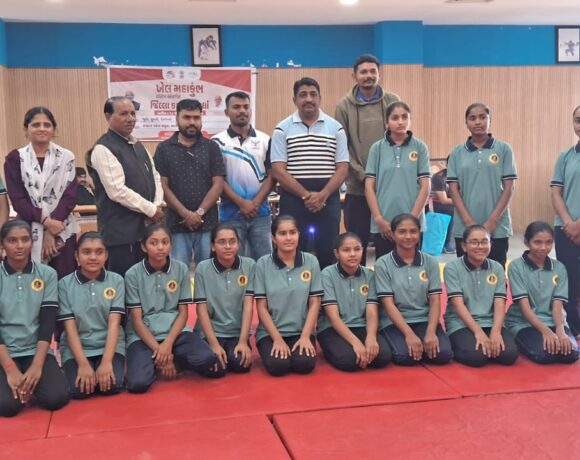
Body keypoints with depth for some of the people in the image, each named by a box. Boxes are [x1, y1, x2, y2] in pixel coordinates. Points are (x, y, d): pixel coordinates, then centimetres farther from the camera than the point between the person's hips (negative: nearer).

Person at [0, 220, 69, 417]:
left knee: (56, 398, -22)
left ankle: (29, 382, 10)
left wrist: (37, 365, -16)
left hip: (36, 350, 1)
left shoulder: (47, 274, 2)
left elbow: (48, 322, -3)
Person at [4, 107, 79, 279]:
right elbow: (17, 199, -2)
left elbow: (70, 195, -1)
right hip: (29, 231, 0)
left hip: (62, 231, 1)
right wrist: (45, 221, -15)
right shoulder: (15, 158, 4)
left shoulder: (66, 157, 5)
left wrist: (51, 231, -11)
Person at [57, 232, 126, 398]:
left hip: (110, 346, 0)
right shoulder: (65, 284, -4)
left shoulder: (116, 280, -2)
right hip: (76, 349, 0)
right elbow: (70, 328, -7)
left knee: (112, 386, -24)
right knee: (78, 390, -23)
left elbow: (114, 323, -8)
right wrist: (83, 364, -17)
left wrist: (106, 361, -19)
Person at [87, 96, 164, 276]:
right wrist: (151, 210, -13)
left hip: (145, 227, 8)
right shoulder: (103, 149, -12)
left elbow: (155, 177, 17)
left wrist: (158, 205, -3)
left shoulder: (138, 146, 16)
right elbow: (118, 191, -20)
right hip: (121, 232, -8)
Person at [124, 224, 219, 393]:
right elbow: (137, 319, -5)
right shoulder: (133, 274, -3)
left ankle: (172, 361, 1)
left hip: (175, 332, 2)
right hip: (143, 336, -1)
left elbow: (183, 313, 2)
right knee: (138, 383, -28)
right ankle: (155, 362, 4)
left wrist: (168, 344, -14)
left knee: (206, 360, -28)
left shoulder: (181, 269, 2)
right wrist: (158, 350, -15)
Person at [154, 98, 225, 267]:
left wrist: (199, 213, -10)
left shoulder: (211, 148, 7)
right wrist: (186, 214, -11)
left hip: (208, 223, 1)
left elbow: (218, 184, 0)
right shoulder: (164, 149, 4)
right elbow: (163, 186, -1)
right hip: (177, 223, -1)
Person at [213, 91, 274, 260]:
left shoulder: (265, 140, 7)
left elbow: (271, 175, 4)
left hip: (261, 212, 2)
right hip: (231, 213, -2)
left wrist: (256, 202, -8)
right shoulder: (218, 142, 1)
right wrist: (241, 203, -11)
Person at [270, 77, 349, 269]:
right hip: (293, 199, -1)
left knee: (328, 253, 3)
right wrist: (306, 195, -12)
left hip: (328, 200, 1)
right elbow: (278, 171, -4)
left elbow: (342, 169, 2)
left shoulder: (335, 128, 6)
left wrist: (322, 195, -12)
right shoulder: (282, 129, 2)